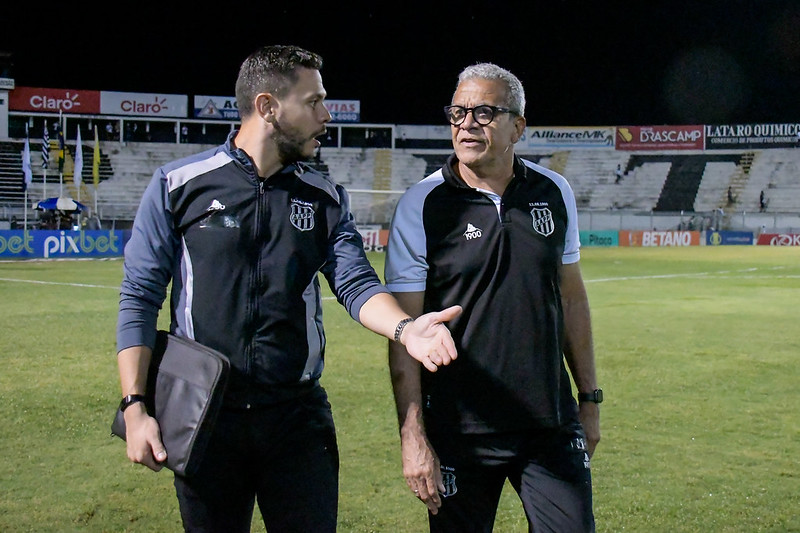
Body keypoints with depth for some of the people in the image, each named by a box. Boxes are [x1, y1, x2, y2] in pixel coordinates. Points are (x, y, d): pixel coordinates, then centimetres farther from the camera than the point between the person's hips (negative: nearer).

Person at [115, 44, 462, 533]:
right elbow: (140, 298, -1)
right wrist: (135, 406, -8)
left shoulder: (325, 198, 8)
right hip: (204, 419, -2)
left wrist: (405, 327, -26)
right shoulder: (179, 185, -1)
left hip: (298, 417, 2)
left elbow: (356, 284, -4)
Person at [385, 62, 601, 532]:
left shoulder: (555, 193, 5)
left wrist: (590, 398, 14)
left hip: (552, 423, 3)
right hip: (459, 434, -3)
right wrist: (412, 437, -12)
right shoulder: (422, 206, -6)